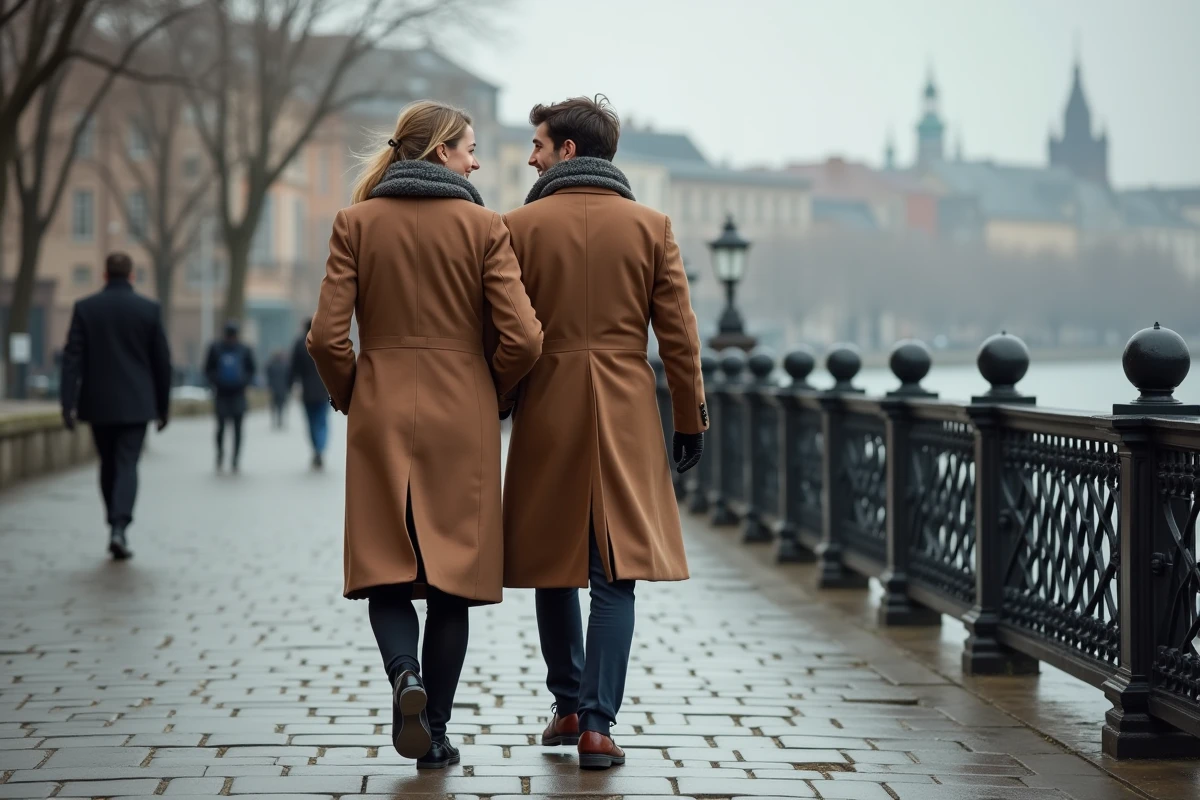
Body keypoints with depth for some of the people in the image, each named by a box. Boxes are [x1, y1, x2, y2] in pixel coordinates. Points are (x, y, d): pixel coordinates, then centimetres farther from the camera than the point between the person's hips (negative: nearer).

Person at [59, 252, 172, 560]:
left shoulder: (85, 308, -1)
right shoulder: (149, 309, -2)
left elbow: (73, 358, -7)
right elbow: (162, 361, 1)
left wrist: (68, 403, -9)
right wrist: (163, 405, 10)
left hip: (98, 403, 1)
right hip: (135, 404, -1)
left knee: (109, 465, 15)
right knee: (127, 465, -4)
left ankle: (116, 525, 21)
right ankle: (119, 528, -21)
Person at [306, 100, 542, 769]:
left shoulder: (357, 223, 1)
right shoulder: (483, 225, -3)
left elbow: (328, 338, -5)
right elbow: (523, 339, -9)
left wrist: (353, 400, 13)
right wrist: (489, 393, 10)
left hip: (381, 415, 1)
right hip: (463, 415, -1)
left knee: (385, 566, 9)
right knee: (452, 573, 7)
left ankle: (404, 672, -19)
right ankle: (435, 736, 9)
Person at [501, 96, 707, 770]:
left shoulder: (521, 225, -1)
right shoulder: (651, 226, 3)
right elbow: (679, 335, 2)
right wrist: (692, 420, 9)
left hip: (546, 412, 0)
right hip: (626, 416, 0)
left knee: (553, 564, 14)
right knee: (615, 574, 1)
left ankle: (569, 708, 23)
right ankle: (597, 723, -7)